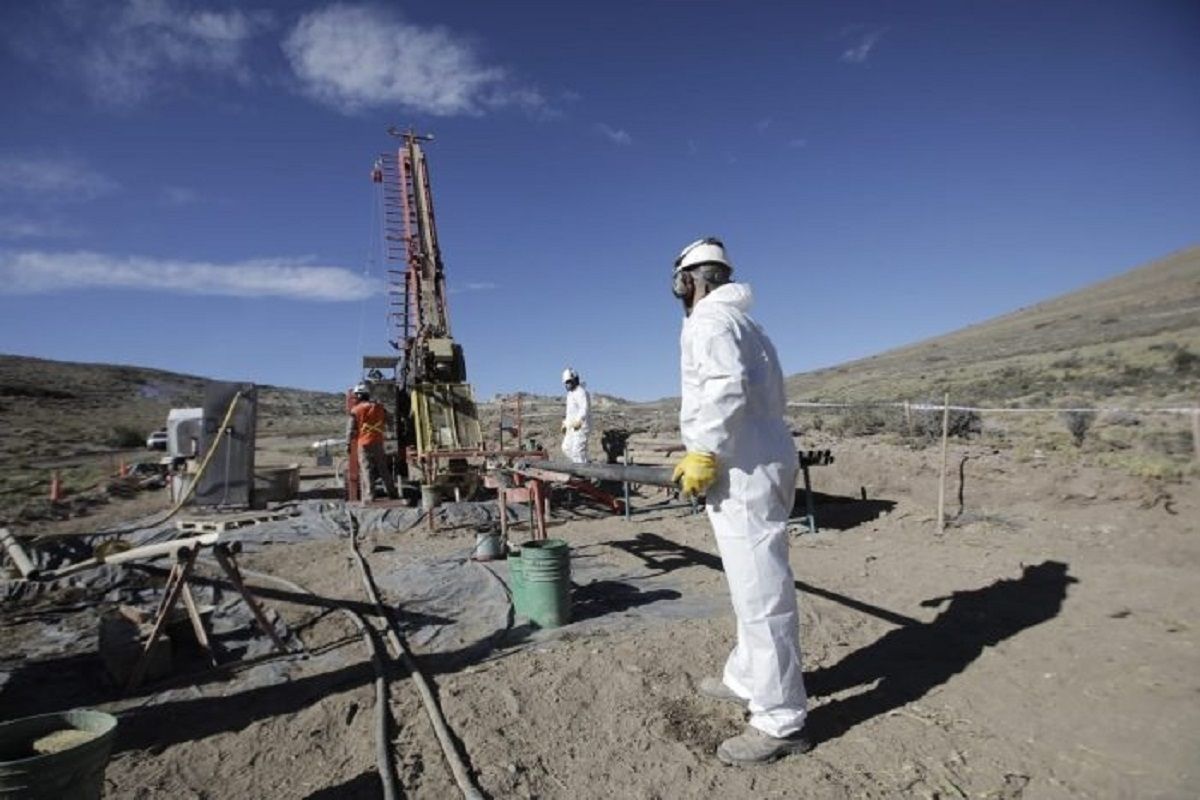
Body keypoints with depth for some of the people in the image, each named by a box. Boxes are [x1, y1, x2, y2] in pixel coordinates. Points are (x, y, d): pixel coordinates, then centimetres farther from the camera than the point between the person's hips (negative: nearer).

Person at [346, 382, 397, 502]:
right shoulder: (379, 407, 8)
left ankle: (368, 496, -5)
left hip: (364, 443, -4)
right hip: (378, 442, 4)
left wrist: (348, 444, 2)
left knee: (366, 470, -1)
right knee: (383, 469, 11)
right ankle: (392, 493, 14)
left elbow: (351, 429, -4)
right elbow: (387, 422, 15)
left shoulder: (356, 410, -4)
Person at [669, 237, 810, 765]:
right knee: (757, 586, 19)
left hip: (742, 474, -11)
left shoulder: (708, 320, -6)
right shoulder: (746, 324, 22)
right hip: (766, 464, 11)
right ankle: (748, 680, 35)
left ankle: (781, 721, 7)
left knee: (760, 592, -4)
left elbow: (726, 386, -23)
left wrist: (706, 453, -19)